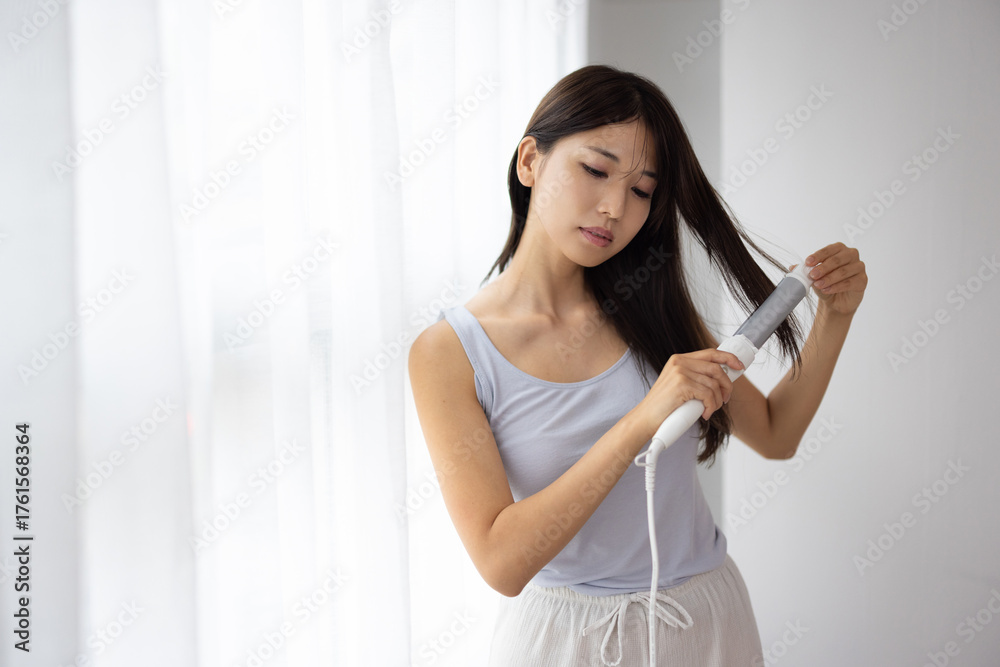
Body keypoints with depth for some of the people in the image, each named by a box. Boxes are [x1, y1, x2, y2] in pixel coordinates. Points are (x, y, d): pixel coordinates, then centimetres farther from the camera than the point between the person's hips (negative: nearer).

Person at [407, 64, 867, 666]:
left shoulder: (651, 309, -4)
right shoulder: (448, 354, -16)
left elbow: (774, 434, 6)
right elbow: (502, 561, -23)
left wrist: (834, 317, -9)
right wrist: (642, 422, -31)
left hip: (704, 617, 4)